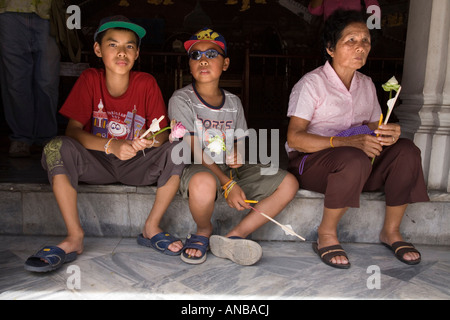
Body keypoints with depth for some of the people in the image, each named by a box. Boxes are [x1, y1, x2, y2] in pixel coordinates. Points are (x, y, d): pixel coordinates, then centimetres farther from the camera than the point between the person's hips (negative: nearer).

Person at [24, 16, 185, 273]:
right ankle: (75, 237, -20)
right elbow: (72, 130, -14)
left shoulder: (146, 83, -6)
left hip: (137, 165, 0)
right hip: (96, 163, 0)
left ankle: (152, 228, -11)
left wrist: (150, 140, -34)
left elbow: (162, 134, -8)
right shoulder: (90, 79, -6)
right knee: (57, 148, -27)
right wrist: (111, 146, -32)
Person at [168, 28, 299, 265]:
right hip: (196, 169, -5)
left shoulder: (233, 103, 10)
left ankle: (233, 237, -14)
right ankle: (204, 231, -5)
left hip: (230, 169, 6)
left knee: (288, 183, -9)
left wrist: (236, 156, -10)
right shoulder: (181, 100, -5)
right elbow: (194, 151, -12)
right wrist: (227, 184, -22)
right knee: (204, 182, -41)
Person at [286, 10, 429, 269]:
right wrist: (347, 142, -31)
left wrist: (388, 133, -13)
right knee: (354, 160, -36)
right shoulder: (312, 83, -10)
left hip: (358, 164, 6)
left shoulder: (367, 84, 12)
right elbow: (295, 138, -20)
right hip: (310, 163, -6)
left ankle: (391, 231, -3)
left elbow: (373, 126, 14)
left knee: (406, 150, -17)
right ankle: (327, 234, -17)